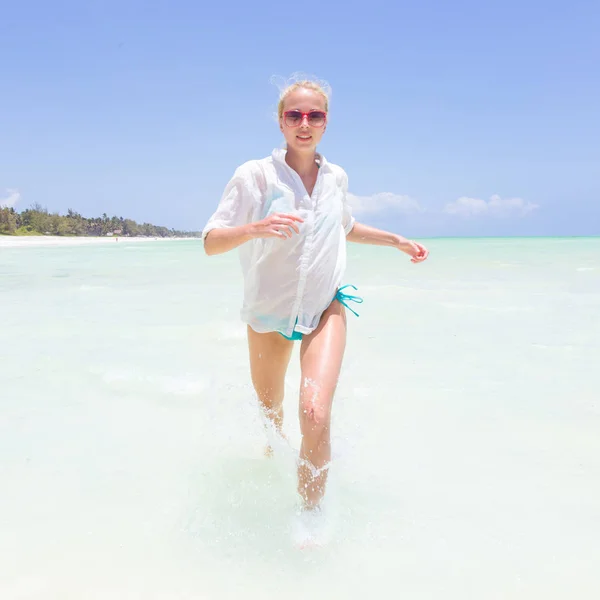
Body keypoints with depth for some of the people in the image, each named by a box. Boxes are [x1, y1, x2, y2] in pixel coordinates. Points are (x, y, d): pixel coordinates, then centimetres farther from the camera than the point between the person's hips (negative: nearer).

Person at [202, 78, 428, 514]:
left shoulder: (336, 178, 1)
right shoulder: (255, 175, -12)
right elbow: (211, 242, -18)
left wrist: (398, 240, 19)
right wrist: (256, 228, -36)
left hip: (325, 307, 1)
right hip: (269, 310, -1)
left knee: (316, 416, -20)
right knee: (270, 420, 18)